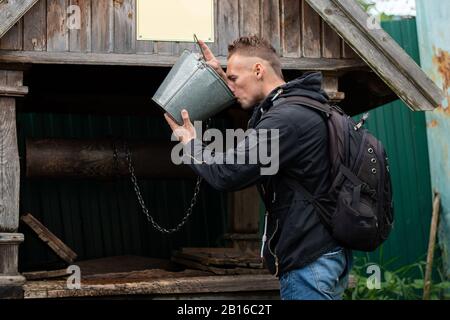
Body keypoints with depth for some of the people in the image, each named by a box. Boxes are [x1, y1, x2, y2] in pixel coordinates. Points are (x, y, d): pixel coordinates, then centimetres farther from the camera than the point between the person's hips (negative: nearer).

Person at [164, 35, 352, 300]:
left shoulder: (287, 118, -20)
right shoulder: (299, 105, 12)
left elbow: (225, 174, -21)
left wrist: (191, 144, -2)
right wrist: (222, 77, 27)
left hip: (308, 262, -10)